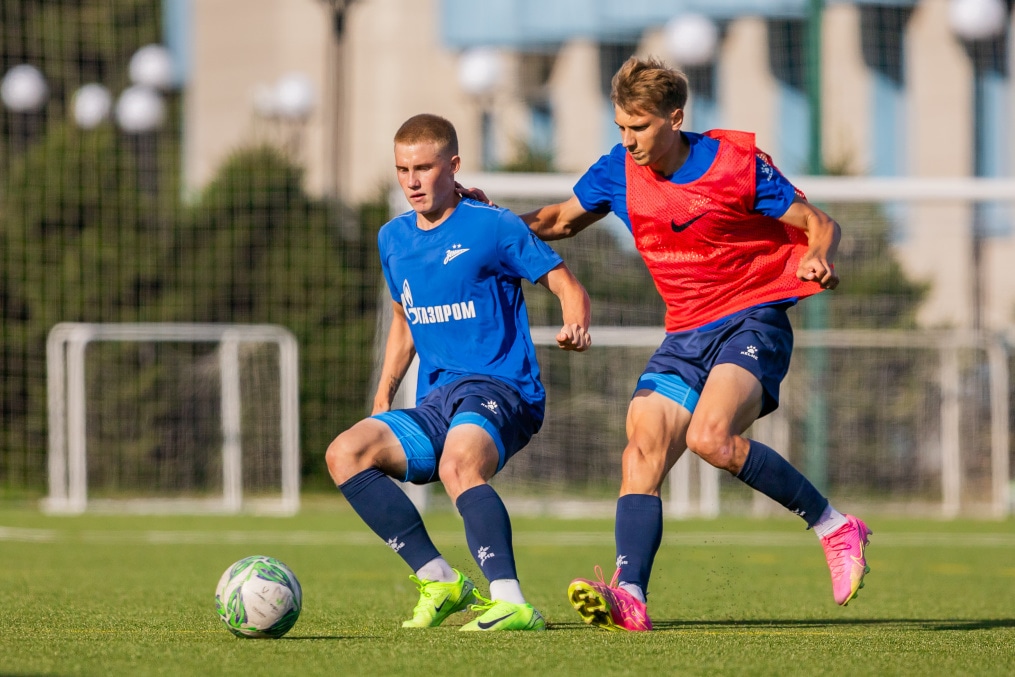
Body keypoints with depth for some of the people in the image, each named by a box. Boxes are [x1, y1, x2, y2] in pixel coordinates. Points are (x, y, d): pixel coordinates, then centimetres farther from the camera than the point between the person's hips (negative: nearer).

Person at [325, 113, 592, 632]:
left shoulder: (492, 227, -3)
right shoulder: (393, 239, 16)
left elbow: (567, 287, -1)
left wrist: (576, 327, -24)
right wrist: (382, 399, 20)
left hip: (500, 389, -7)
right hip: (435, 404, 7)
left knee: (458, 464, -38)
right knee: (344, 453, -18)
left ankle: (511, 604, -49)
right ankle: (440, 581, -16)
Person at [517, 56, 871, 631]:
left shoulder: (736, 162, -11)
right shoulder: (619, 172, 3)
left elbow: (820, 225, -4)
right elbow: (562, 220, 21)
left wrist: (816, 261, -27)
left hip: (754, 320, -6)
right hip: (686, 335, 6)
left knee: (710, 437, -29)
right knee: (644, 448, -16)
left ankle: (835, 528, -14)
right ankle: (629, 596, -27)